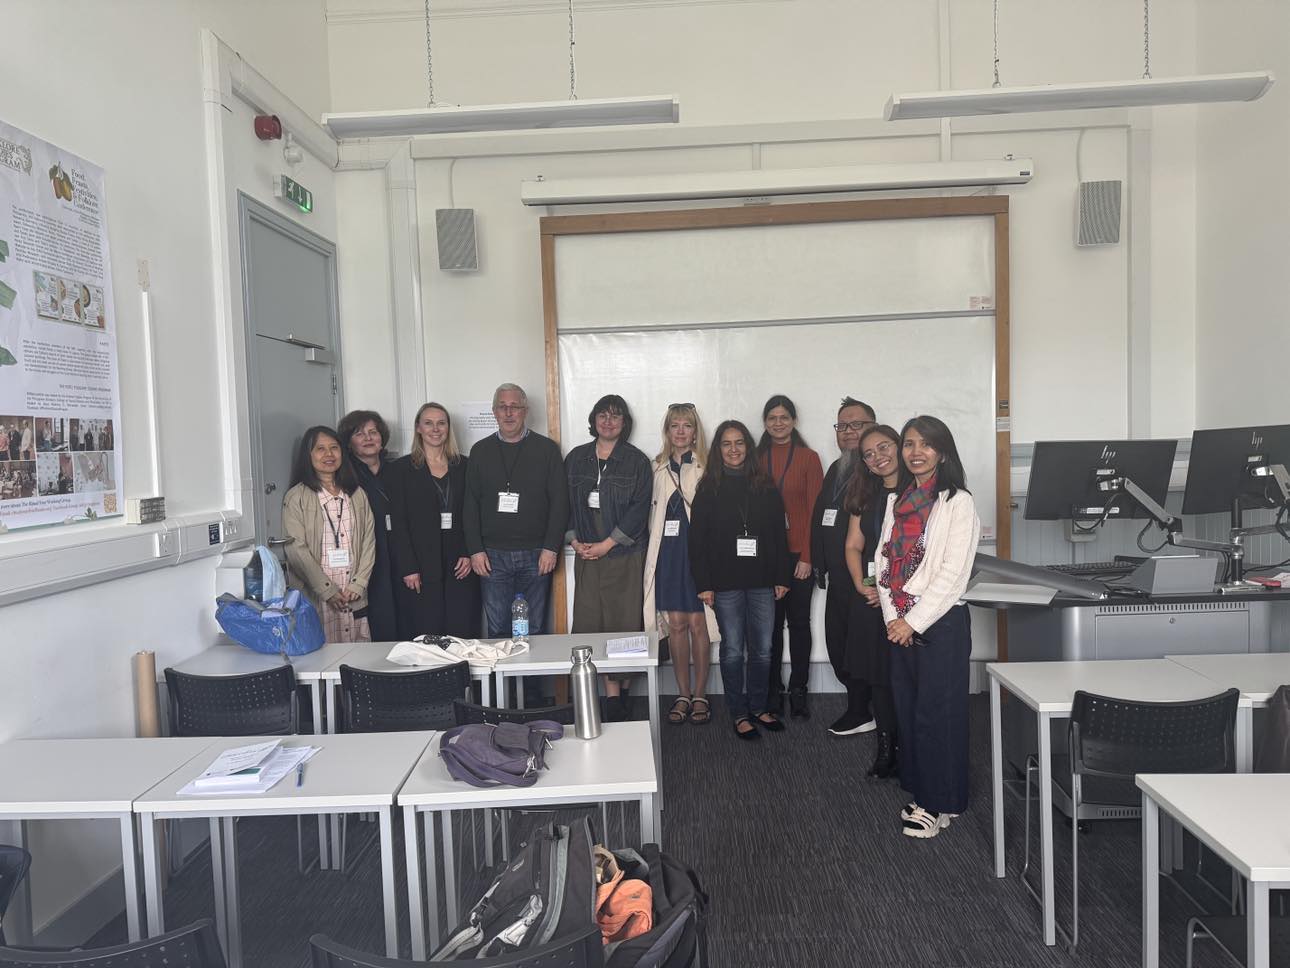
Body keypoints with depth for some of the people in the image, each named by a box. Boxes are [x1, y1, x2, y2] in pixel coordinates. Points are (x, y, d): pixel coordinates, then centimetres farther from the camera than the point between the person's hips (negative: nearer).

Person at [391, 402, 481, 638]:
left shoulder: (464, 466, 11)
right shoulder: (402, 468, 4)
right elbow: (398, 522, -1)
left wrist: (470, 554, -3)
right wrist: (408, 569, -8)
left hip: (461, 566, 2)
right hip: (422, 568, -2)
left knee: (463, 634, 1)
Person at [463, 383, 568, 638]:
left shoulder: (546, 449, 4)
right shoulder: (481, 451, 10)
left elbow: (560, 501, 0)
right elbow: (470, 505, 8)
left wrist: (551, 548, -7)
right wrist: (475, 550, -1)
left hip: (536, 554, -1)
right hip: (493, 556, 1)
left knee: (534, 630, 5)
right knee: (497, 630, 4)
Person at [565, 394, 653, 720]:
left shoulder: (636, 461, 2)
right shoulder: (576, 458, 11)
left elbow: (639, 509, -5)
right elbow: (565, 501, 11)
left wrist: (607, 544, -10)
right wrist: (574, 540, -2)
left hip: (623, 554, -2)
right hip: (585, 553, 3)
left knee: (622, 622, -3)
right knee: (586, 622, 0)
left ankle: (614, 692, 6)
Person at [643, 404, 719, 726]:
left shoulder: (706, 466, -2)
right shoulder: (658, 467, 11)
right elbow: (654, 511, 13)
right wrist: (654, 552, 8)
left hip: (698, 550, -3)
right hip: (668, 551, 3)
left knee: (698, 623, 1)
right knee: (675, 623, 6)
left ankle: (699, 694, 13)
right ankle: (683, 694, 17)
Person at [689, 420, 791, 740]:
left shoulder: (765, 486, 6)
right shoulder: (708, 489, 0)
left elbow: (779, 533, 7)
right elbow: (697, 539, -3)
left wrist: (781, 577, 2)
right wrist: (704, 584, -8)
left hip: (762, 580, 2)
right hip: (726, 582, -2)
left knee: (762, 648, 8)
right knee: (733, 650, 4)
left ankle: (758, 707, 25)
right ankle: (739, 714, 16)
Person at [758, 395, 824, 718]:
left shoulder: (809, 458, 0)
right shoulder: (757, 457, 6)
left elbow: (814, 509, -3)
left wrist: (807, 556, -9)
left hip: (799, 554, -1)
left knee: (799, 622, 5)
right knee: (771, 623, 7)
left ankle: (798, 691, 16)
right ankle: (773, 690, 18)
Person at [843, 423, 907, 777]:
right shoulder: (865, 495, 12)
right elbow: (853, 545, 13)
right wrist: (861, 584, -3)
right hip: (869, 598, 5)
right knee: (870, 674, 7)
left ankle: (896, 748, 19)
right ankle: (887, 745, 23)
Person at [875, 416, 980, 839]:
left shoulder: (958, 503, -9)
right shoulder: (896, 501, 11)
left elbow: (953, 573, -14)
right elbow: (882, 560, 8)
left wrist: (914, 622, -14)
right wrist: (892, 617, -3)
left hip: (941, 621, -6)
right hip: (899, 623, 6)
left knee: (936, 712, 0)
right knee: (907, 709, 11)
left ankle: (941, 803, 14)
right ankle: (920, 792, 26)